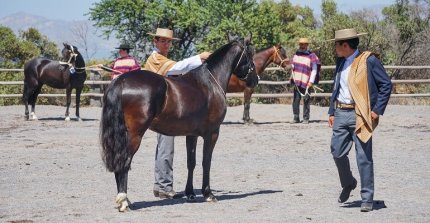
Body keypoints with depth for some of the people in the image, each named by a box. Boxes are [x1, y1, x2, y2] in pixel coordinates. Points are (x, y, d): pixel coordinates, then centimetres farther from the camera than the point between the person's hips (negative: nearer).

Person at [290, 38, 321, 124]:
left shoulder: (311, 56, -5)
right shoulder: (296, 55, 12)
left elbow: (314, 70, -7)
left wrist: (311, 81, -13)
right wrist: (292, 77, 11)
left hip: (306, 83, -5)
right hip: (296, 82, 5)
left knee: (306, 100, -1)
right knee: (296, 100, 4)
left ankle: (306, 118, 7)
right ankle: (296, 117, 12)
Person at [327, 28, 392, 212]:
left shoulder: (368, 61, -8)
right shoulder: (340, 62, 14)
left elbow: (386, 84, -7)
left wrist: (377, 110, -11)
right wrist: (332, 112, 16)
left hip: (360, 115, -6)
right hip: (341, 114, 6)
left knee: (364, 157, -4)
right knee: (337, 152, 6)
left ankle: (367, 199, 5)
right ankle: (348, 184, 32)